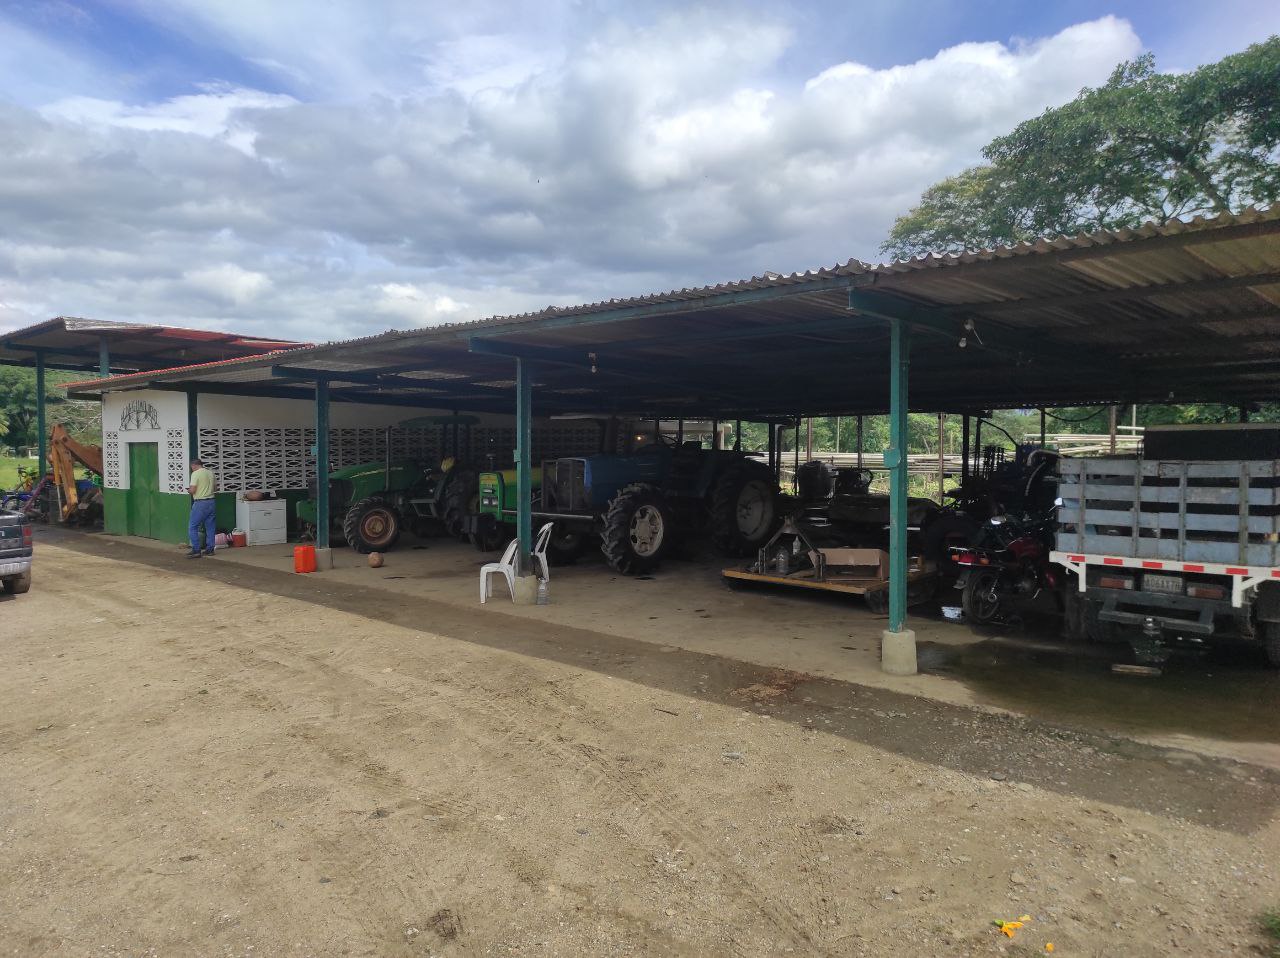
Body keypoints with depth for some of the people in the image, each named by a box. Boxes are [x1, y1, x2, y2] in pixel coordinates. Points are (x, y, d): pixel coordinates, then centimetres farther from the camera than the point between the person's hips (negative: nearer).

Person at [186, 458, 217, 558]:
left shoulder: (196, 473, -10)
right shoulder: (210, 473, 11)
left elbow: (192, 490, -16)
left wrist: (189, 490, 4)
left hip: (200, 503, -7)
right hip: (211, 501, 7)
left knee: (192, 527, -1)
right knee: (209, 526, 12)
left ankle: (196, 550, -4)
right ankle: (210, 549, 14)